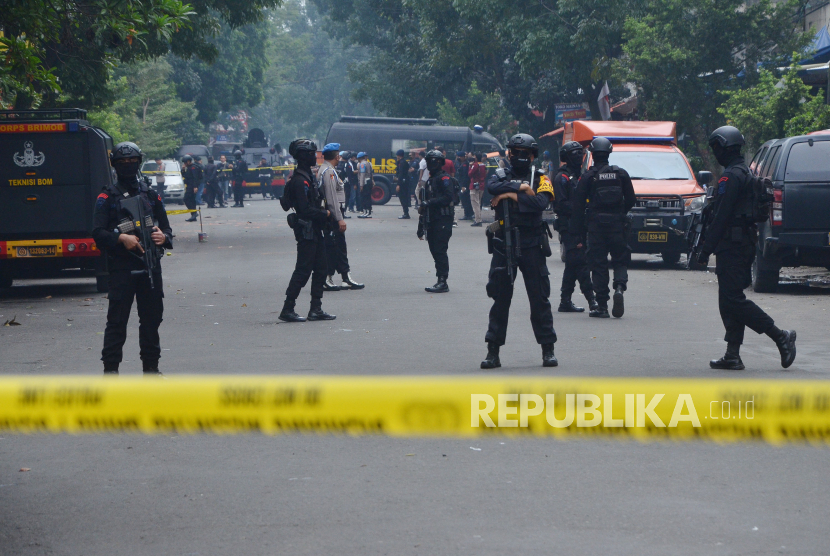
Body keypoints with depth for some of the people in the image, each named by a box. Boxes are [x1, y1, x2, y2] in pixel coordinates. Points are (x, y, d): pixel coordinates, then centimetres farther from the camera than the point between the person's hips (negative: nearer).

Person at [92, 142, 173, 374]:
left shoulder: (151, 195, 16)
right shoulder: (107, 196, 3)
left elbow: (166, 227, 19)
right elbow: (98, 232, -4)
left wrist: (163, 237, -5)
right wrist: (121, 238, -20)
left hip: (150, 265, 4)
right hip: (121, 266, -4)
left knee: (152, 316, 7)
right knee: (117, 320, -5)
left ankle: (151, 366, 16)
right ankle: (110, 368, -2)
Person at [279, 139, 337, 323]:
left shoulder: (309, 177, 15)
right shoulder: (299, 181, -18)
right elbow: (305, 209, -22)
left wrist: (324, 213, 5)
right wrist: (326, 214, -11)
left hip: (315, 230, 10)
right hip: (306, 230, -10)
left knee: (321, 268, 11)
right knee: (303, 270, -7)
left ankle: (316, 309, 14)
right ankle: (287, 309, -3)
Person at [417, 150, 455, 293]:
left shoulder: (444, 179, -7)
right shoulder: (429, 181, 22)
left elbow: (448, 197, -21)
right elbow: (424, 203, 24)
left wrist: (429, 203, -23)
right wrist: (421, 227, 23)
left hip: (442, 222, -9)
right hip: (431, 222, 9)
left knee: (440, 251, -12)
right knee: (435, 252, 8)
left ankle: (442, 283, -11)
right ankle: (440, 282, 12)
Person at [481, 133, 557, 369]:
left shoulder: (540, 179, 6)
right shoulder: (501, 174, 9)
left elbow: (541, 202, -14)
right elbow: (493, 187, -15)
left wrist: (512, 195, -14)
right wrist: (521, 188, -16)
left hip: (531, 246, -1)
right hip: (504, 244, 1)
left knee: (540, 299, 1)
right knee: (500, 299, 4)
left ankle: (548, 349, 8)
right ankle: (493, 351, 9)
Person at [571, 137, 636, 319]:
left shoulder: (588, 176, -3)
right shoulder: (621, 174, 4)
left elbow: (578, 204, -5)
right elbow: (631, 200, 7)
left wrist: (577, 228, 0)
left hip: (596, 224, -2)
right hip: (617, 223, 2)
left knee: (598, 264, 2)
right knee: (620, 260, 10)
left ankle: (602, 305, -1)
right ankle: (619, 287, -19)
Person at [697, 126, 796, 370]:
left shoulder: (731, 177, -16)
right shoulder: (746, 173, 16)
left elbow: (721, 217, -20)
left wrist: (706, 249, -17)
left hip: (732, 246, -10)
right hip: (744, 244, 10)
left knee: (733, 300, -9)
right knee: (730, 300, 10)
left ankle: (781, 337, -10)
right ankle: (732, 356, 10)